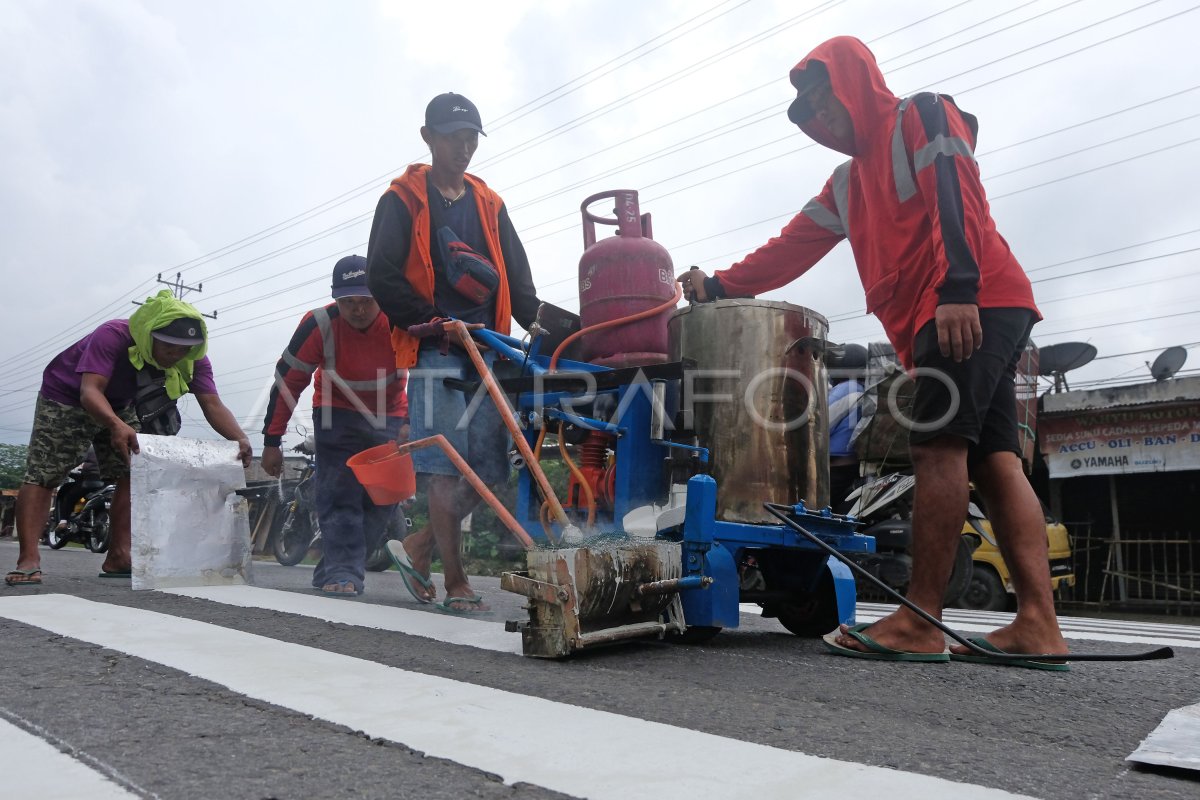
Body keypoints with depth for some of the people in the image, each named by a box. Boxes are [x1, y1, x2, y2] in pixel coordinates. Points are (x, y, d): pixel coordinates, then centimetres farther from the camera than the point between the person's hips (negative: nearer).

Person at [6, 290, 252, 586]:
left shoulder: (193, 359, -23)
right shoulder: (113, 336, -37)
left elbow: (212, 404, -30)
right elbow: (89, 391, -46)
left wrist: (240, 438, -49)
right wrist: (116, 426, -67)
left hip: (121, 406, 5)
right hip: (67, 397, -5)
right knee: (41, 475, -12)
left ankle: (118, 557, 1)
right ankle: (29, 560, -15)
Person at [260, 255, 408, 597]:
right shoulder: (320, 324, -24)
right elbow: (287, 382, -15)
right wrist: (271, 442, -11)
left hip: (390, 418, 1)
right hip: (338, 415, -1)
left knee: (383, 499, 1)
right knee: (339, 495, -13)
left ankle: (331, 571, 15)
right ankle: (344, 573, -9)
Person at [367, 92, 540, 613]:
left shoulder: (489, 204, 21)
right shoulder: (403, 200, 6)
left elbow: (517, 281, 17)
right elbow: (382, 277, -4)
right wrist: (433, 322, -13)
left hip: (489, 351, 5)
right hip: (434, 353, -5)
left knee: (488, 470, 2)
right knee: (446, 467, -8)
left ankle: (419, 548, 20)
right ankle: (456, 584, 1)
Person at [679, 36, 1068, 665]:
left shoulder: (922, 117, 5)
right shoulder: (847, 183, 29)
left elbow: (953, 196, -13)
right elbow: (791, 249, 24)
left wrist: (957, 287, -26)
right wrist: (720, 285, 17)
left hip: (973, 307, -9)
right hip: (936, 323, 9)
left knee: (937, 445, -16)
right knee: (994, 459, 0)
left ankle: (921, 624, -16)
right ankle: (1038, 624, -3)